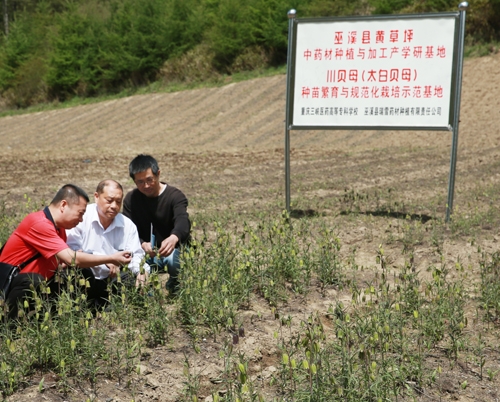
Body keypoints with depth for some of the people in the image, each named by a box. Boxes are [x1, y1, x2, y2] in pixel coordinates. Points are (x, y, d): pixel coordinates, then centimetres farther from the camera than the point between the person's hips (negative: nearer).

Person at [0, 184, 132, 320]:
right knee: (34, 281, -37)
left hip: (36, 284, 9)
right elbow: (72, 259, -29)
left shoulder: (59, 227, 6)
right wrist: (111, 259, -23)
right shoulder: (40, 224, -24)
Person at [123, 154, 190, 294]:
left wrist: (174, 238, -60)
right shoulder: (131, 199, -2)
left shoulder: (175, 196, -14)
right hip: (146, 252, 2)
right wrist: (143, 244, -35)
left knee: (174, 259, -37)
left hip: (174, 250, -2)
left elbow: (183, 221, -34)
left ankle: (175, 284, -1)